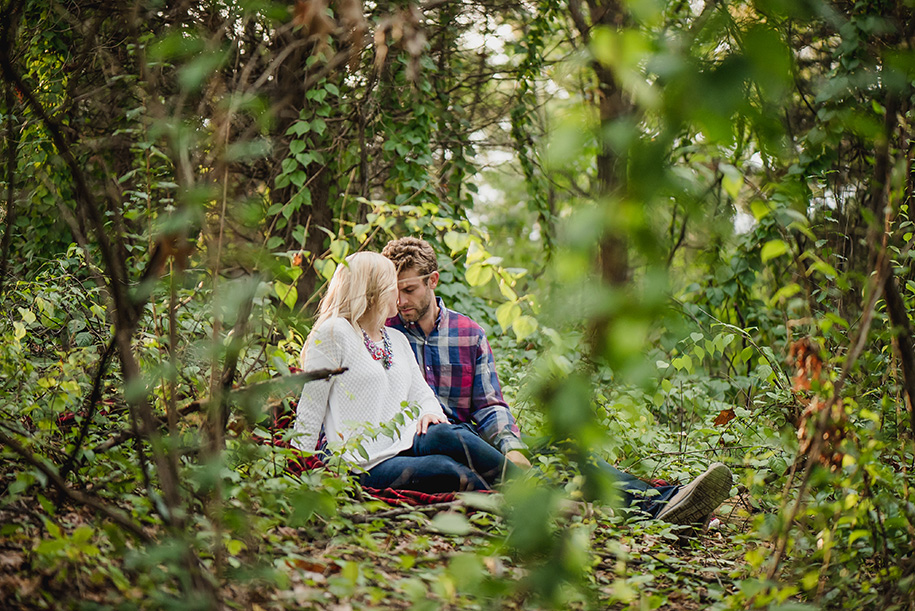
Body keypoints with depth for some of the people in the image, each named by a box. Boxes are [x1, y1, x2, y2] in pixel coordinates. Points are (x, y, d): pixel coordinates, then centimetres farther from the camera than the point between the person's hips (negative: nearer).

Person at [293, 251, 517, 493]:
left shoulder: (397, 339, 22)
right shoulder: (334, 333, -2)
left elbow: (421, 394, 23)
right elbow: (310, 409, -4)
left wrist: (431, 413, -2)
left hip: (407, 444, 6)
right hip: (367, 467, -6)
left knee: (447, 435, -28)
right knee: (449, 470, -32)